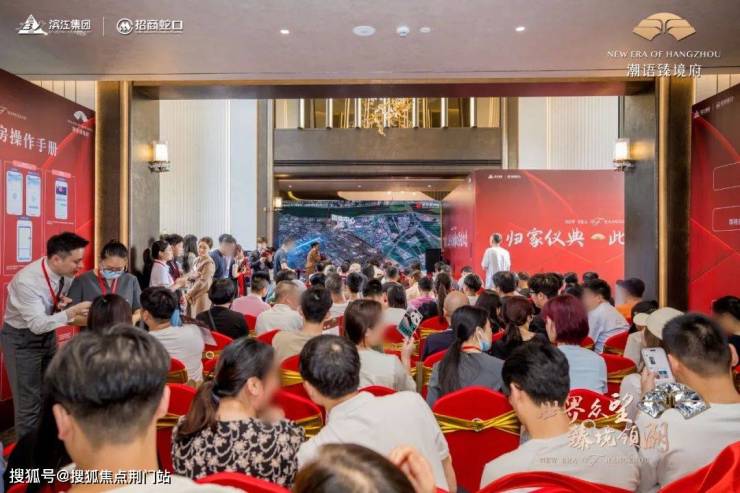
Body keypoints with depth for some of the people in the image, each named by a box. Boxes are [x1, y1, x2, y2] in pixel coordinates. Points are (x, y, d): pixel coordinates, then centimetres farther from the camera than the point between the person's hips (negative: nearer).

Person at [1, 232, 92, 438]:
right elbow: (37, 324, -31)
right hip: (22, 339, -7)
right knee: (29, 402, -1)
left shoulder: (67, 273, -14)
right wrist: (72, 312, -42)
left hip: (48, 333, 7)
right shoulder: (26, 281, -31)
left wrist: (63, 302, -18)